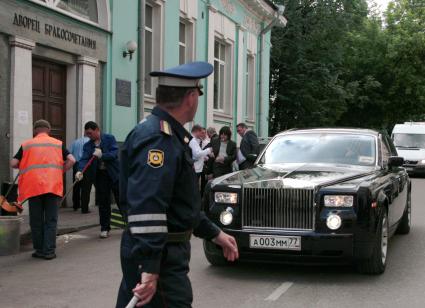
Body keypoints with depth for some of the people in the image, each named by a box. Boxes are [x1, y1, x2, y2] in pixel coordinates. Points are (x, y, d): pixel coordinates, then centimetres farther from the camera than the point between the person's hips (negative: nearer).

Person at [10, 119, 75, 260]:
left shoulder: (26, 144, 12)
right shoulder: (58, 143, 12)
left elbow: (13, 163, 6)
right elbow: (71, 160, 1)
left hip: (33, 186, 0)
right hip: (53, 185, 0)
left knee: (36, 220, 11)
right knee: (51, 220, 5)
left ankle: (39, 250, 15)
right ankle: (49, 251, 2)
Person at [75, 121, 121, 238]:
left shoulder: (110, 138, -4)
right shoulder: (88, 145, 4)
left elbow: (114, 154, -14)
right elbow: (84, 159, -9)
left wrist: (102, 155, -27)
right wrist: (80, 171, -27)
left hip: (114, 174, -3)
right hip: (99, 175, 3)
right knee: (103, 203, 6)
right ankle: (105, 229, 14)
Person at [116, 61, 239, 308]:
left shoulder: (170, 137, 15)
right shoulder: (158, 139, -19)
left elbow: (183, 201, 24)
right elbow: (147, 208, -29)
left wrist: (215, 234, 25)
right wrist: (150, 269, -32)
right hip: (158, 257, -11)